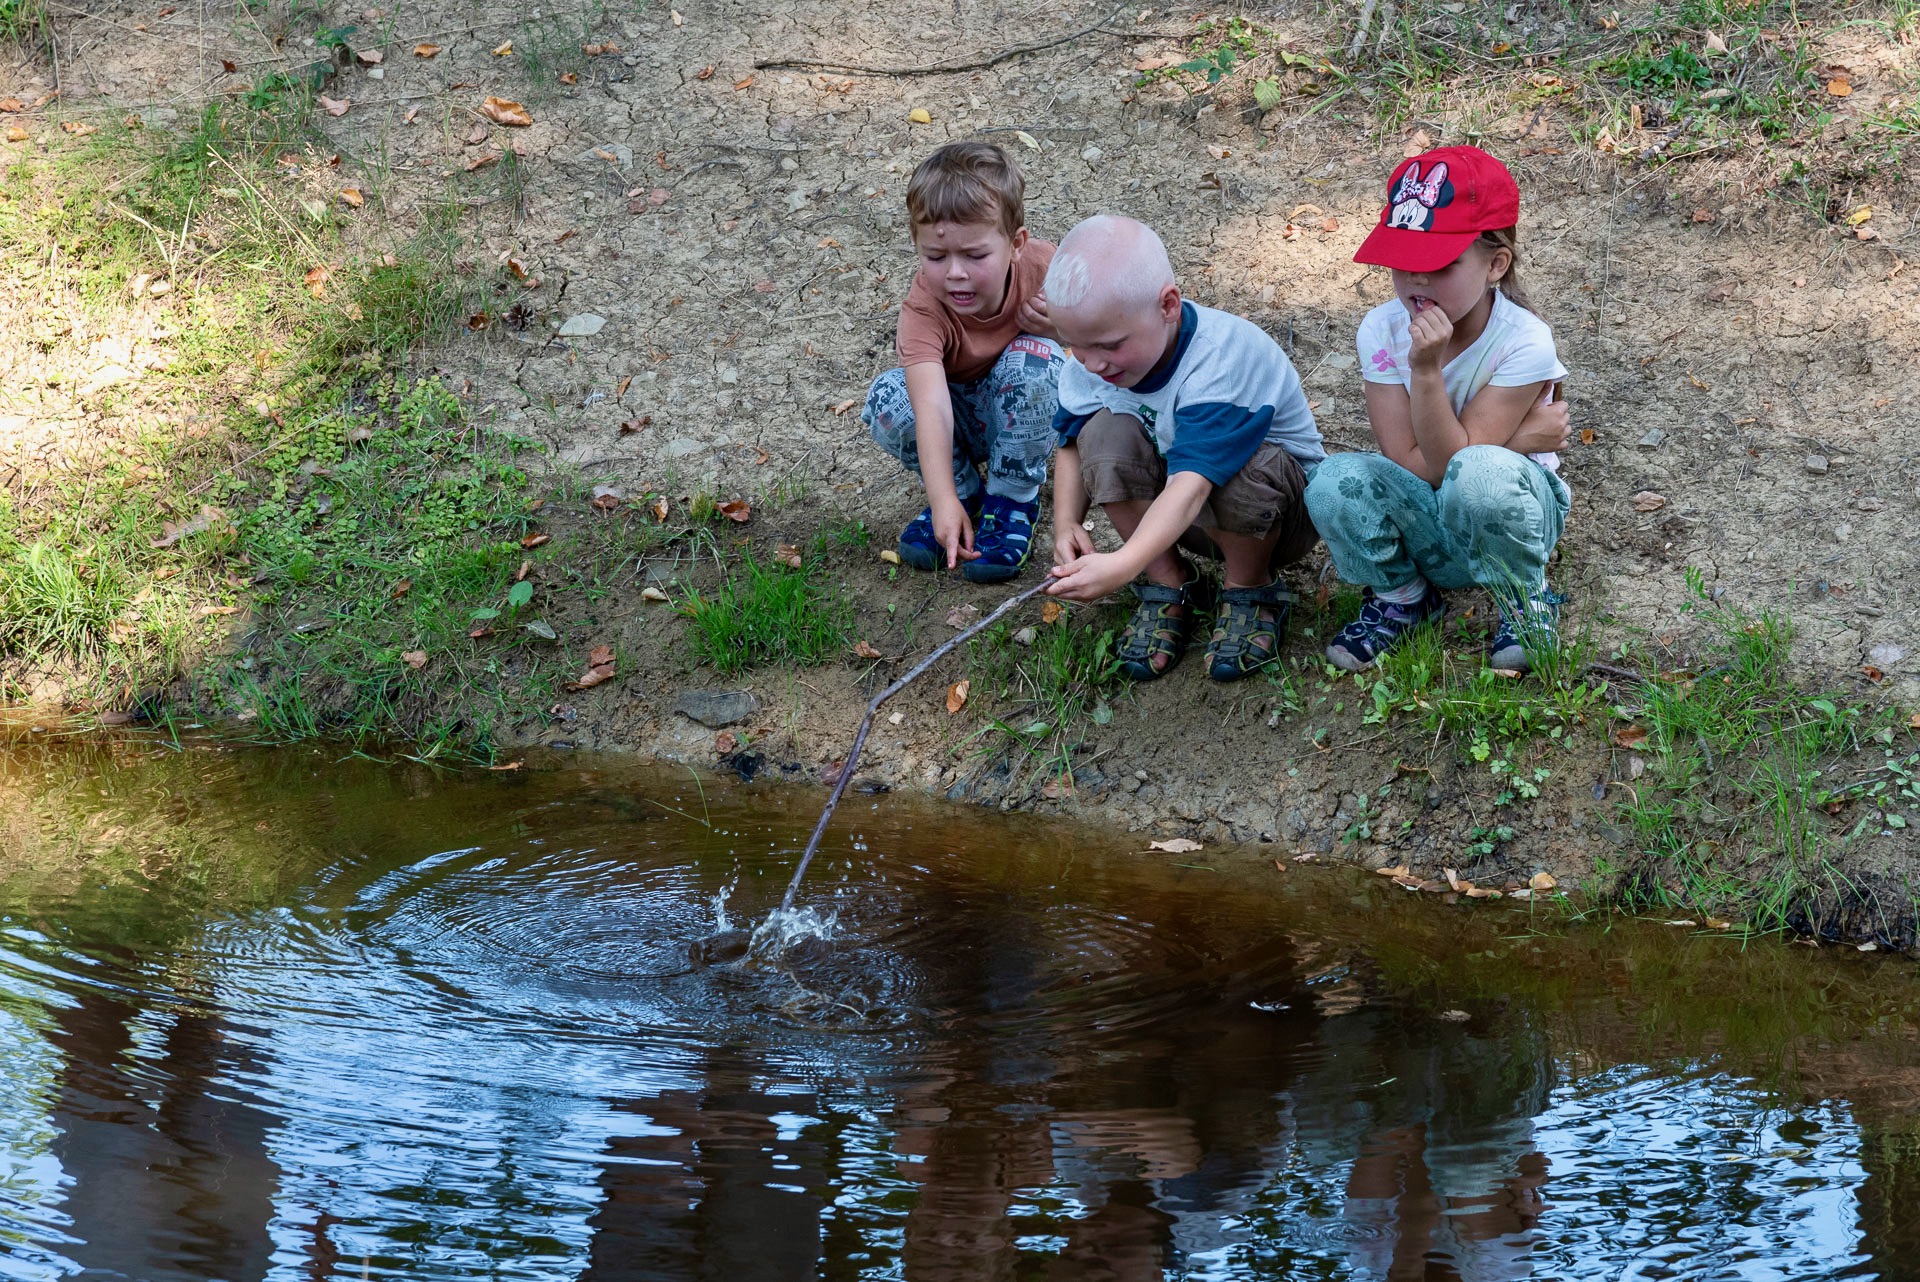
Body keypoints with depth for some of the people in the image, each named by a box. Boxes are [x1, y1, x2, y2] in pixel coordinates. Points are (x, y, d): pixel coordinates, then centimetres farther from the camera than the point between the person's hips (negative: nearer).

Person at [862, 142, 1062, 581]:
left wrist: (1062, 325, -28)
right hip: (960, 419, -1)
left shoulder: (1042, 267, -24)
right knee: (888, 397, -29)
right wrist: (945, 504, -56)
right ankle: (966, 492, -5)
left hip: (1027, 415, 1)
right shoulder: (923, 309, -31)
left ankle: (1013, 500, -13)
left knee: (1033, 357, -31)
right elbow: (931, 406, -45)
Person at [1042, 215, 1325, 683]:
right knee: (1105, 433, -21)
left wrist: (1123, 565, -58)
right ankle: (1168, 586, -6)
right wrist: (1066, 526, -23)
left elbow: (1192, 483, -45)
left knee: (1240, 469, -39)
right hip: (1177, 516, 5)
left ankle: (1251, 589, -8)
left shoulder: (1225, 356, -35)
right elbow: (1074, 447, -2)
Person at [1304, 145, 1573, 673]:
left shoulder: (1524, 342, -21)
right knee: (1337, 481, -28)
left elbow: (1447, 461, -23)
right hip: (1426, 526, 3)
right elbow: (1408, 464, -15)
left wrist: (1426, 370, -36)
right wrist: (1519, 437, -20)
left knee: (1477, 473, -38)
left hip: (1511, 516, -3)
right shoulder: (1383, 329, -12)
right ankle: (1401, 597, 4)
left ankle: (1527, 604, -6)